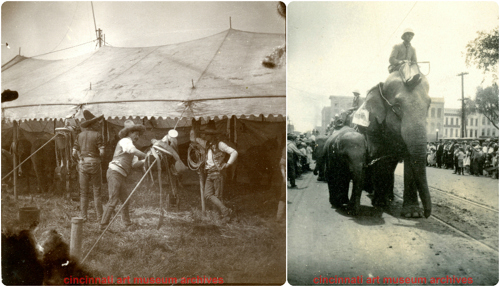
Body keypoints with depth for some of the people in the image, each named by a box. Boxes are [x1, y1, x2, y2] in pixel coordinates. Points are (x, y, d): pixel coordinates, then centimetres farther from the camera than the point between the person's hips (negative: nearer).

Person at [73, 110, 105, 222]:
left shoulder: (80, 135, 8)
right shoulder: (97, 135, -6)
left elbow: (74, 153, 5)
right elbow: (102, 152, -13)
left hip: (82, 164, 4)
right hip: (94, 164, -4)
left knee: (83, 192, 11)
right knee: (97, 191, 4)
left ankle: (83, 216, 15)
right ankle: (99, 216, 7)